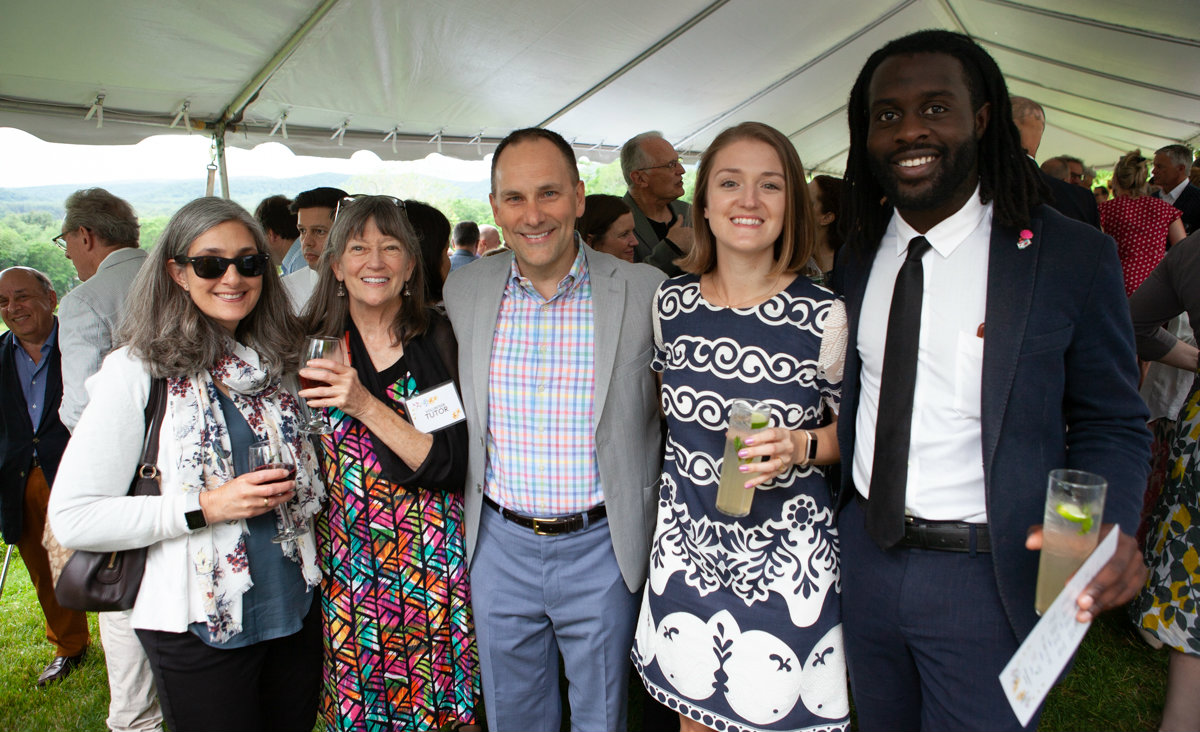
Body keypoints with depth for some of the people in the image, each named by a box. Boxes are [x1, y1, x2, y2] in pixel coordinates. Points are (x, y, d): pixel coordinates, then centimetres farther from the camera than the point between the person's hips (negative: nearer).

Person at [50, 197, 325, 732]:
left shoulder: (275, 359, 4)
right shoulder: (138, 371, -11)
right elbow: (71, 517, -15)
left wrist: (288, 490, 1)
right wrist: (205, 506, -21)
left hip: (295, 606, 5)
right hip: (199, 625, -5)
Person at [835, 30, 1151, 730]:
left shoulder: (1075, 258, -12)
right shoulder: (858, 255, 0)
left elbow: (1112, 424, -5)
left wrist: (1108, 529, -23)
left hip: (986, 575, -4)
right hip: (865, 553, 4)